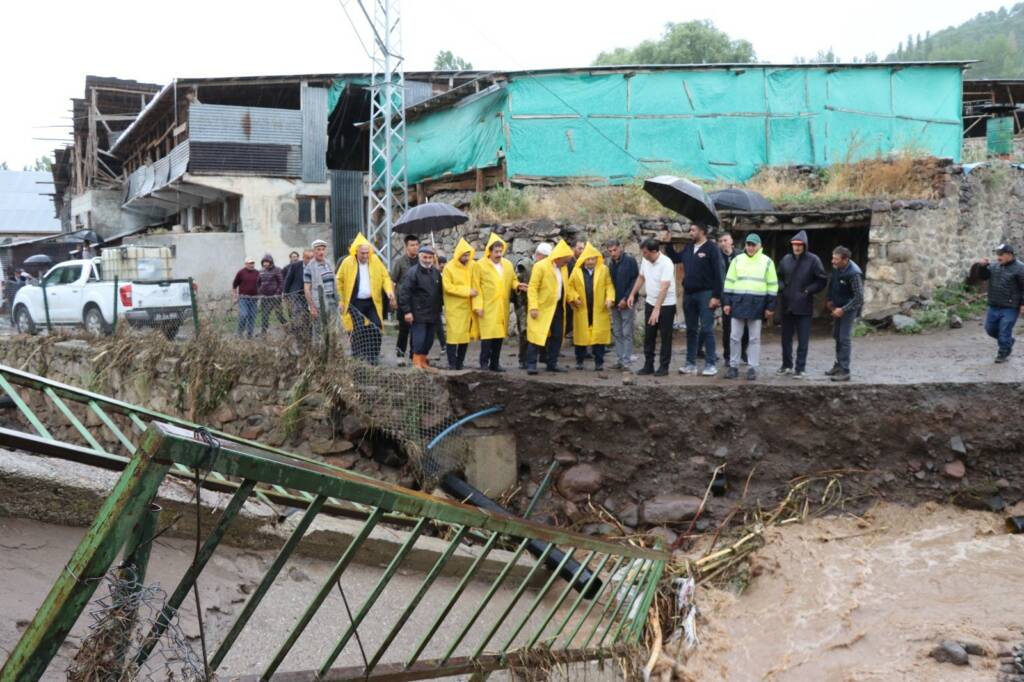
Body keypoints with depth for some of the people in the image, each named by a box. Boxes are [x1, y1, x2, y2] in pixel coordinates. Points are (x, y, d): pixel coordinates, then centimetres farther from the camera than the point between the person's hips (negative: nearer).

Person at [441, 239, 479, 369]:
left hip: (468, 307, 4)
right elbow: (448, 287, -13)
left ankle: (460, 363, 14)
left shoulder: (472, 266, 6)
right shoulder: (449, 268, -7)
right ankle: (452, 364, -1)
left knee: (466, 334, 5)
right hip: (454, 308, -4)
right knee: (454, 334, -7)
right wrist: (467, 292, -16)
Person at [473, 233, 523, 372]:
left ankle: (495, 363, 14)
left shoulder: (508, 264, 11)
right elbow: (476, 287, -4)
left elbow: (513, 280, 20)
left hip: (502, 307, 5)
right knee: (488, 335, -9)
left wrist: (518, 286, -3)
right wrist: (478, 305, -10)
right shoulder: (479, 265, -3)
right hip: (487, 307, -5)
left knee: (500, 334, 6)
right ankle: (484, 363, -2)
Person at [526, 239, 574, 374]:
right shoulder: (540, 266, -12)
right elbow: (532, 288, -15)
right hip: (542, 308, -7)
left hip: (558, 307, 7)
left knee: (557, 336, 6)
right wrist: (533, 307, -21)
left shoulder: (563, 268, 10)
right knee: (538, 336, -5)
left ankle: (552, 363, 15)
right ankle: (531, 364, -1)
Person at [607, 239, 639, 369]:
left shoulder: (630, 261, -8)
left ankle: (626, 360, -1)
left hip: (627, 303, -7)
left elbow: (635, 281, -12)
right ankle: (620, 358, 13)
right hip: (615, 303, 7)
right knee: (617, 333, 8)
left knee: (627, 333, -4)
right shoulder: (612, 264, 12)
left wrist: (626, 299, -15)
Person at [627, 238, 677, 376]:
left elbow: (664, 287, -30)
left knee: (665, 337, 2)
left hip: (666, 305, -7)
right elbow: (641, 278, 17)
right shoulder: (645, 260, -1)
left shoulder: (666, 263, -24)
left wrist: (657, 309, -34)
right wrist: (632, 294, 11)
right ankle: (648, 365, 18)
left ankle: (664, 367, 9)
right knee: (648, 336, 10)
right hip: (650, 303, 7)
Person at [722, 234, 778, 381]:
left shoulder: (767, 262, 4)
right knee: (735, 337, 4)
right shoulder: (737, 260, 8)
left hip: (757, 304, -1)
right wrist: (727, 302, 2)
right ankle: (733, 366, 12)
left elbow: (772, 285, 4)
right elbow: (729, 282, 8)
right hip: (738, 302, 1)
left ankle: (752, 368, 9)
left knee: (755, 338, 3)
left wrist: (769, 306, -1)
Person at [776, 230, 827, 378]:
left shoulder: (813, 260, -6)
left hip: (804, 306, -4)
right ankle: (787, 365, 25)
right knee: (786, 337, 13)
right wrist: (781, 287, -2)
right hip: (786, 305, 4)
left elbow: (822, 281, -4)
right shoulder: (786, 259, 6)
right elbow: (779, 277, 17)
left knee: (803, 339, 0)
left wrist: (808, 291, -12)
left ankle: (800, 368, 6)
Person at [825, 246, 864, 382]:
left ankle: (844, 371, -4)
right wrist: (830, 300, 10)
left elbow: (859, 297, -24)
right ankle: (839, 364, 33)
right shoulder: (836, 268, -6)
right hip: (838, 307, 8)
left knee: (845, 339, -8)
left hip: (849, 309, -8)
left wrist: (843, 309, -24)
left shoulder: (854, 274, -27)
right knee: (837, 336, 18)